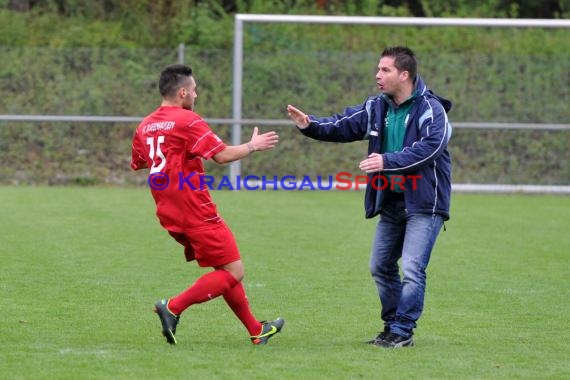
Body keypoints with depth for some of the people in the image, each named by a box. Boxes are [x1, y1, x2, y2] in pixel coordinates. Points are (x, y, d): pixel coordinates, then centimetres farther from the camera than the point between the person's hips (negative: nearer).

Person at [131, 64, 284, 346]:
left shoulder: (144, 126, 10)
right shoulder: (187, 121, -13)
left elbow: (137, 165, 23)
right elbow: (222, 155, -17)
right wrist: (252, 146, -1)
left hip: (169, 215, 9)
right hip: (196, 213, -9)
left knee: (226, 269, 18)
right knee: (234, 272, -4)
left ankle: (255, 330, 21)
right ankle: (173, 308, -15)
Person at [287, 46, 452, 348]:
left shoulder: (430, 109, -15)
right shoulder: (377, 107, 6)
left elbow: (430, 146, -29)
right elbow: (342, 126, 5)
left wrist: (387, 161, -36)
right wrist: (311, 125, -13)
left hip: (424, 202, -8)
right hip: (391, 201, 8)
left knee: (411, 269, -14)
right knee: (381, 267, 13)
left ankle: (402, 331, -6)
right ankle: (392, 326, 25)